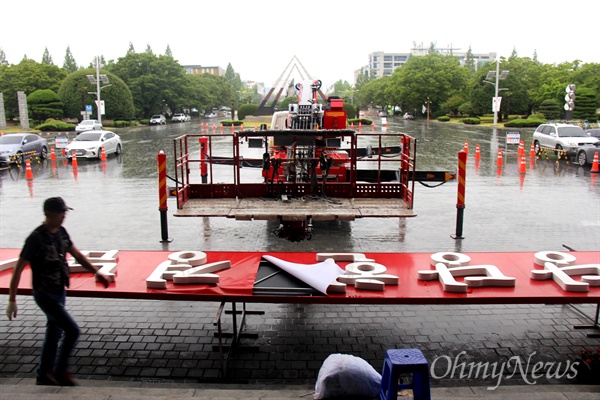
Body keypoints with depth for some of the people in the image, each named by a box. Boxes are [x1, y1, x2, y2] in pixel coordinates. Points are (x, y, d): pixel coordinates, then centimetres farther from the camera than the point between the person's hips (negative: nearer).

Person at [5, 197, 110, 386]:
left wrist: (96, 272, 8)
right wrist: (12, 301, -16)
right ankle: (60, 371, 11)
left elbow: (77, 254, 14)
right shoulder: (36, 238, -20)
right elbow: (18, 269, -17)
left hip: (59, 292, 8)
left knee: (54, 332, 17)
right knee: (72, 330, -8)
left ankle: (44, 374, 33)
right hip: (45, 294, -8)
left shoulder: (61, 232, 2)